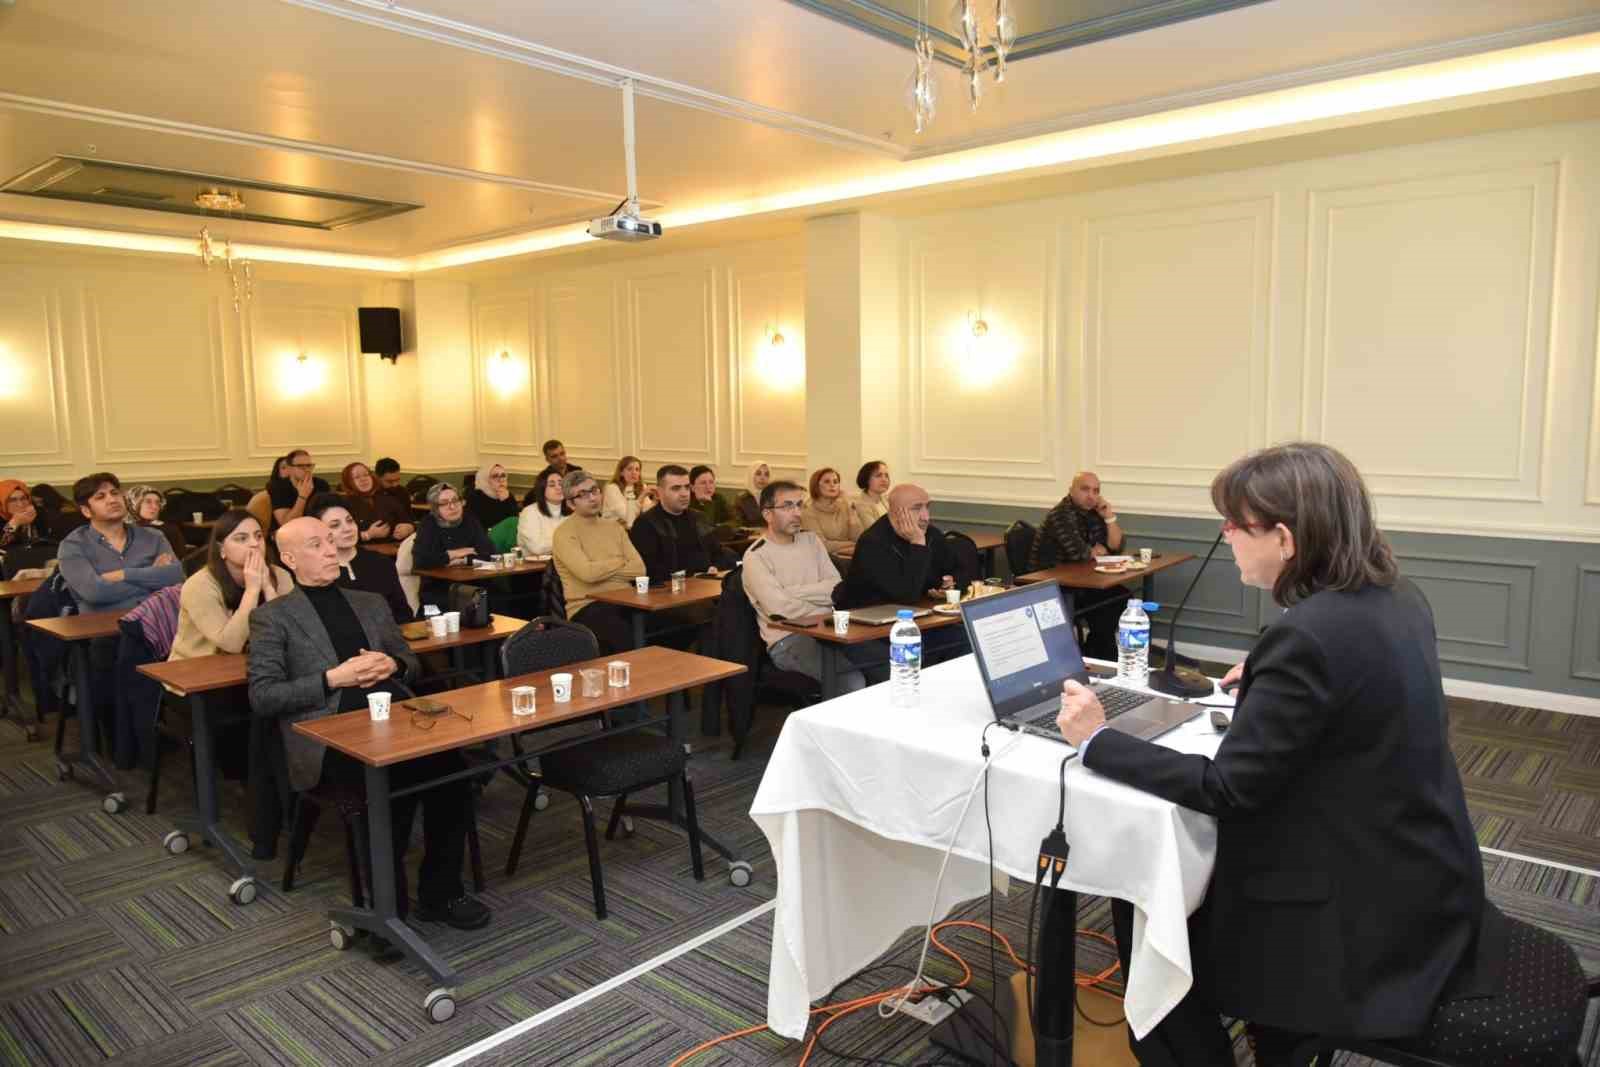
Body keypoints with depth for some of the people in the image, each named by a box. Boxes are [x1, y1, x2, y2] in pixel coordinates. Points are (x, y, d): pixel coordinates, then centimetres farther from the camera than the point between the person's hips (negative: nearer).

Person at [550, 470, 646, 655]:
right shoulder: (565, 533, -1)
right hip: (587, 607, -5)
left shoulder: (614, 527, 17)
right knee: (630, 639, -32)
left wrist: (601, 570, -5)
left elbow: (639, 569, 6)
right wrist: (620, 562, 1)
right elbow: (588, 573, -16)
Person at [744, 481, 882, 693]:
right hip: (786, 640, -6)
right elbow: (781, 609, -15)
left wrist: (794, 591, -8)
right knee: (852, 681, -31)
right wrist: (826, 615, -4)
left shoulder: (811, 540, 16)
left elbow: (836, 589, 4)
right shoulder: (756, 556, -3)